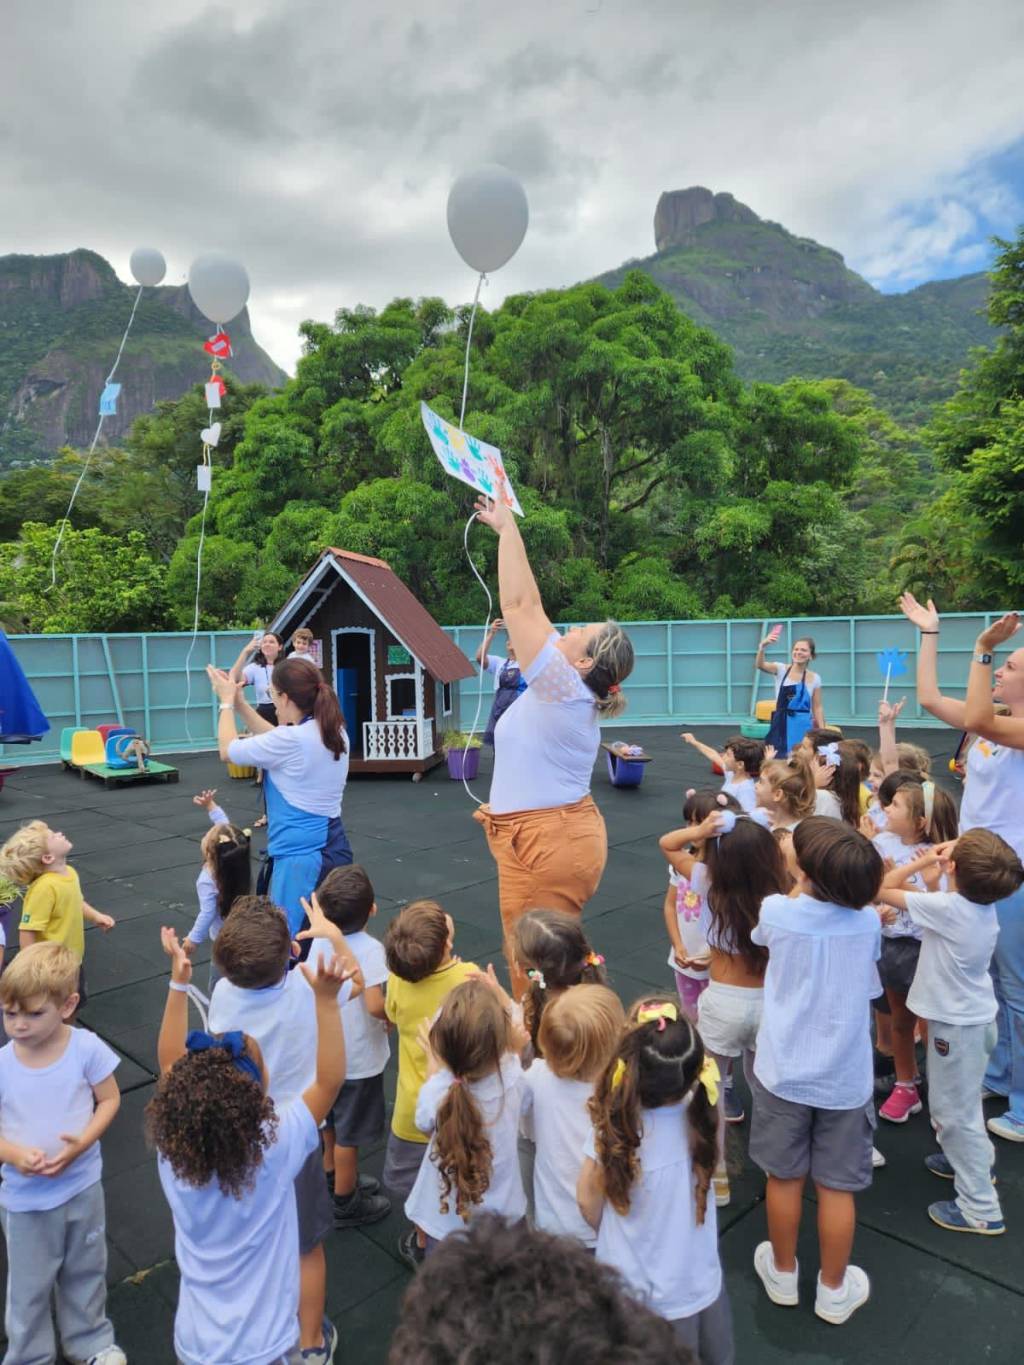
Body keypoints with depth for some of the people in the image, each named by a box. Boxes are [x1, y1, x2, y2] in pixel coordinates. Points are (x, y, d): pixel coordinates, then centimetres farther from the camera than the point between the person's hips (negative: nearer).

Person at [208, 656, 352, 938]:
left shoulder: (291, 739, -19)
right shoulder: (334, 731, 4)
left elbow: (227, 751, -2)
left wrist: (227, 702, 12)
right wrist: (240, 702, 21)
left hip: (300, 858, -8)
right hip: (336, 850, 8)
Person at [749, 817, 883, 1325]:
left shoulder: (777, 911, -18)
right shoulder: (869, 921, -12)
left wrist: (801, 888, 16)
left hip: (784, 1072, -1)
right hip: (845, 1078, 1)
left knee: (784, 1177, 17)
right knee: (837, 1187, 15)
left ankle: (783, 1273, 36)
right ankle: (833, 1290, 32)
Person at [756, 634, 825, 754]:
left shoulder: (814, 678, 3)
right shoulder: (781, 670, -1)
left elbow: (817, 707, 7)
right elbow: (760, 665, -21)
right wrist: (762, 647, -41)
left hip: (802, 726, 0)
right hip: (780, 724, 0)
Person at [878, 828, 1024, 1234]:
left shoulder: (946, 907, -30)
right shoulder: (982, 903, -7)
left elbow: (882, 890, -23)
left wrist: (925, 859, -14)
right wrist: (942, 868, -1)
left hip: (958, 1024, -9)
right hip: (974, 1017, 9)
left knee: (957, 1112, 4)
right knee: (953, 1103, 28)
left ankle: (980, 1208, 14)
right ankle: (969, 1159, 47)